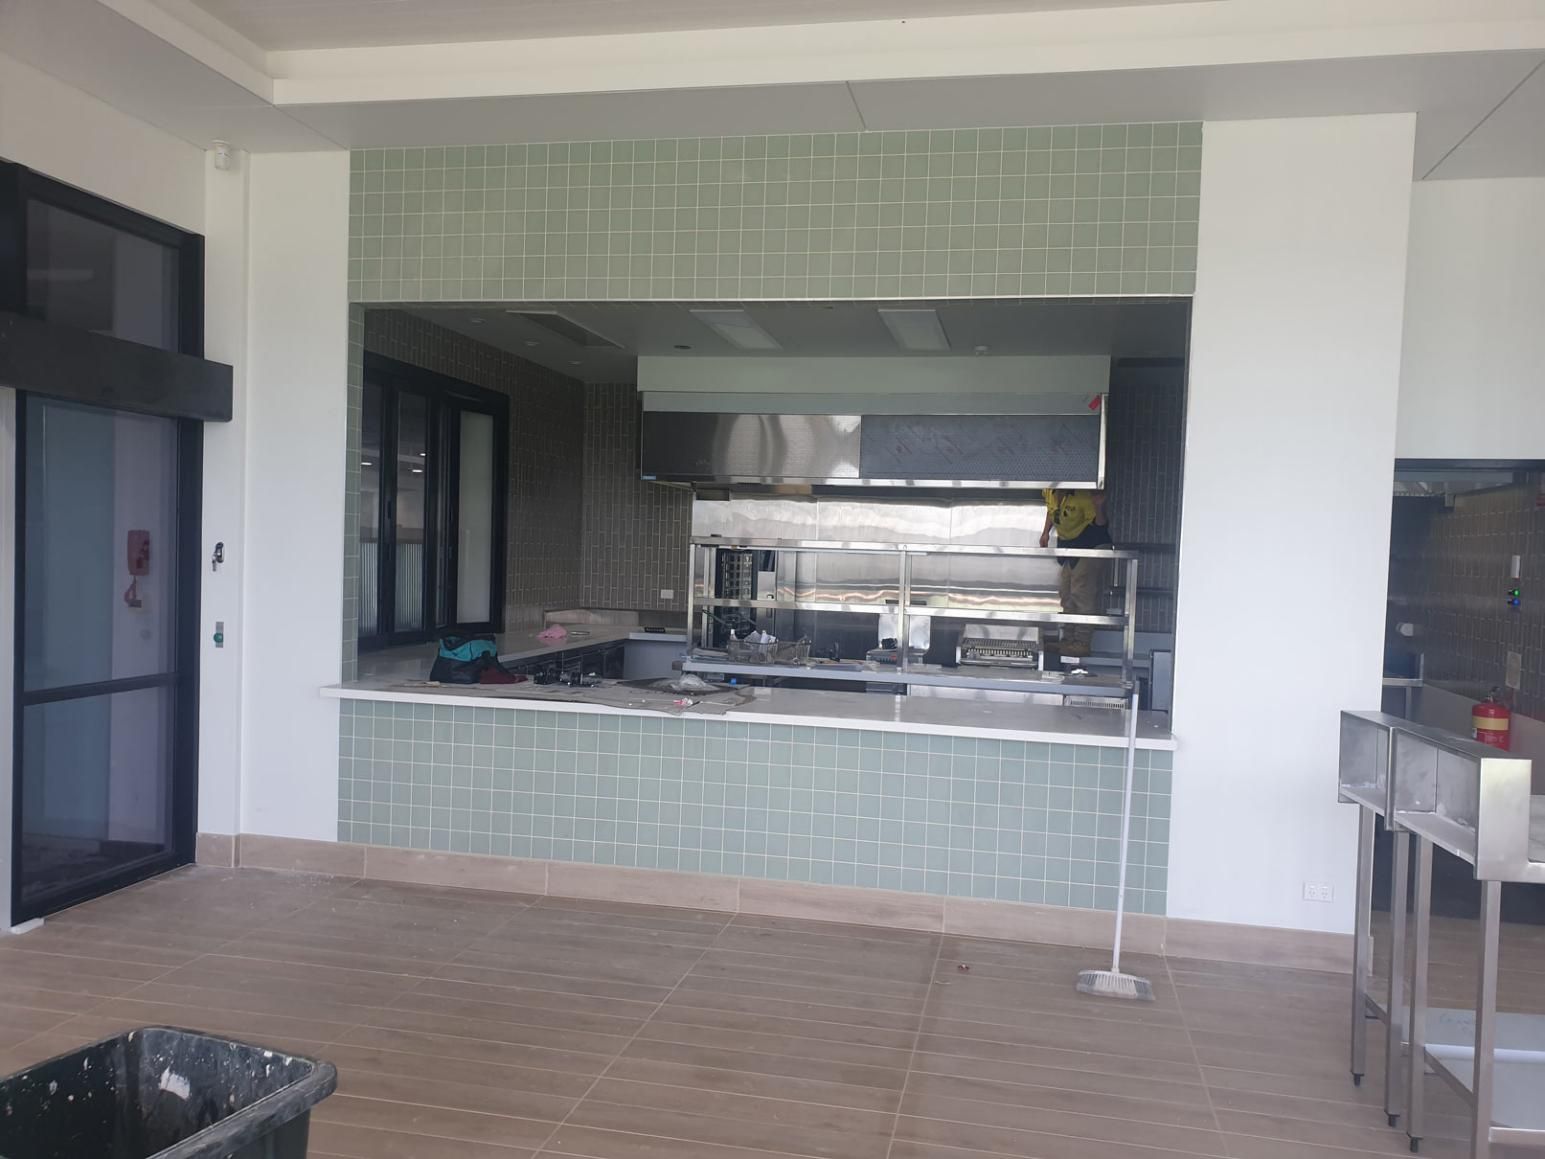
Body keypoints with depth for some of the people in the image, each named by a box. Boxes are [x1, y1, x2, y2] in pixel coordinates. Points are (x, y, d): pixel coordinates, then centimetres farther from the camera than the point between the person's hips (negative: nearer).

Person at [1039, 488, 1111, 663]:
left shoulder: (1084, 495, -27)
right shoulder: (1049, 491, -6)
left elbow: (1101, 524, -23)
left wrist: (1098, 506, -41)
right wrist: (1046, 531, 9)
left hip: (1090, 543, -8)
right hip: (1066, 542, 8)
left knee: (1082, 593, -11)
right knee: (1065, 593, 14)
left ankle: (1083, 642, -5)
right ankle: (1069, 639, 24)